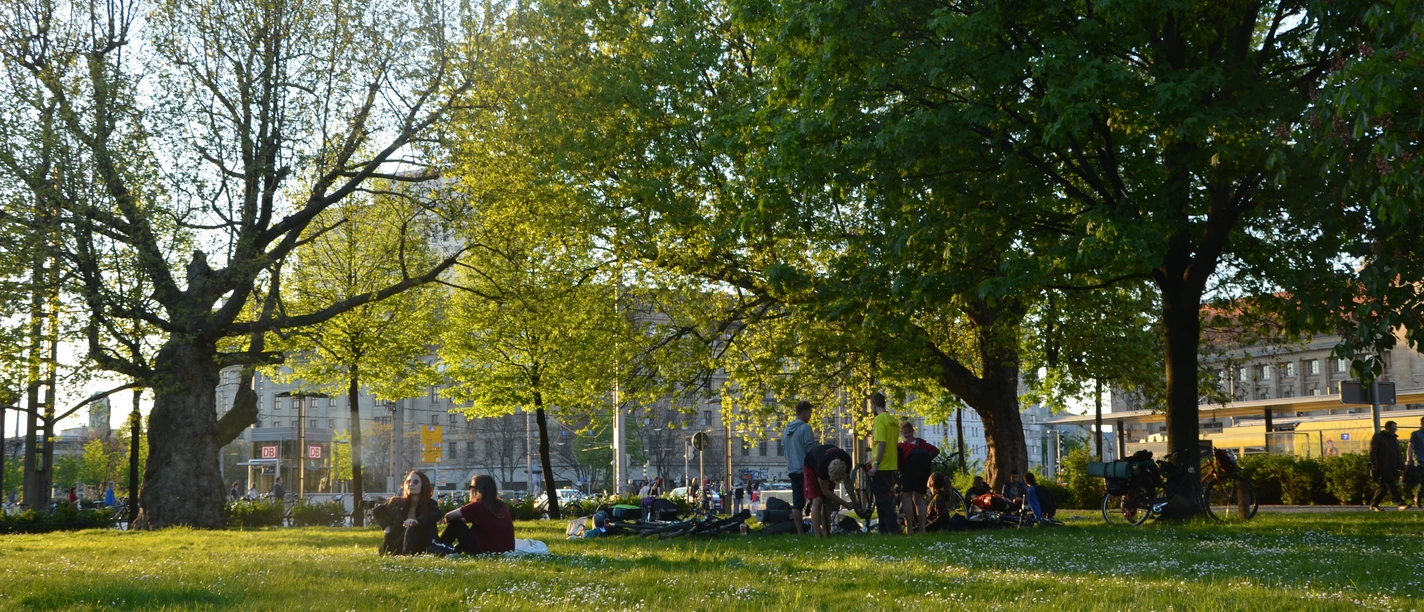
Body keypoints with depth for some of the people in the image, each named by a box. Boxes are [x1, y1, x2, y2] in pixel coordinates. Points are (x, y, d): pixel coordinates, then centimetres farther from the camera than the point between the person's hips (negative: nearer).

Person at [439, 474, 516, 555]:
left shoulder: (478, 506, -10)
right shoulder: (502, 506, 8)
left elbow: (449, 516, -2)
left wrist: (447, 520, 20)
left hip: (484, 552, -7)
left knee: (455, 523, 8)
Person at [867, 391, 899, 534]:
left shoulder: (879, 419, -13)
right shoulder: (893, 420, 13)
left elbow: (882, 443, -20)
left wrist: (876, 464, -19)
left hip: (881, 466, -9)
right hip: (891, 465, 9)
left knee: (882, 498, -5)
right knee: (885, 497, 14)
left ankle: (892, 529, -10)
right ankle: (885, 529, 18)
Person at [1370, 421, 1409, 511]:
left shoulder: (1394, 438, 18)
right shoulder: (1378, 437, -4)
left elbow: (1397, 453, 20)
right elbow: (1372, 452, -8)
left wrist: (1399, 466, 11)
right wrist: (1374, 466, -15)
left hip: (1392, 467, 8)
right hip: (1383, 467, -8)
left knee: (1384, 486, 8)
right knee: (1391, 485, -14)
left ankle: (1373, 504, 16)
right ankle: (1401, 504, -21)